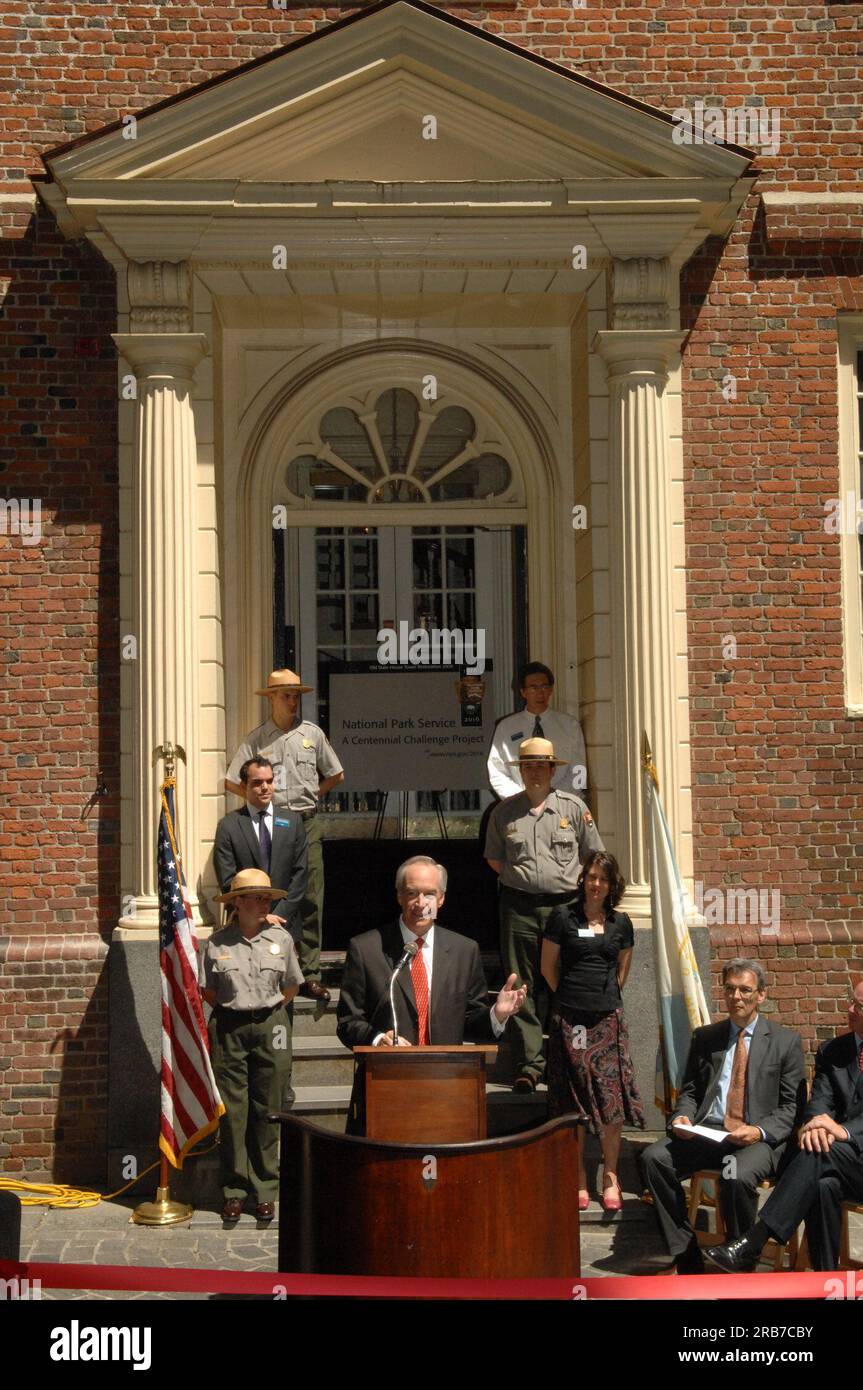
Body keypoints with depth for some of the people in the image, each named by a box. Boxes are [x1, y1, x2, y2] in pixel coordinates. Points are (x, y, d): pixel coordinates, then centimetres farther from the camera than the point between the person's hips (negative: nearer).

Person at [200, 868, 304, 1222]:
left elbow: (291, 986, 12)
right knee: (232, 1112, 1)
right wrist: (236, 1009, 3)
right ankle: (234, 1191, 11)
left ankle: (265, 1192, 12)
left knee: (266, 1112, 4)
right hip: (228, 1030, -1)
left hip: (270, 1028, 1)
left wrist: (266, 1011, 6)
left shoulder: (280, 938, 2)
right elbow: (207, 989, 8)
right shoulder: (218, 942, -2)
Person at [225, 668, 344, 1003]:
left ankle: (309, 974, 1)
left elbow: (336, 775, 18)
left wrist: (311, 794, 9)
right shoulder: (256, 739, 3)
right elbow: (232, 781, 6)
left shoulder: (312, 733, 9)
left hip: (307, 824, 2)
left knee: (311, 900, -2)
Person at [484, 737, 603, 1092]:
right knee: (523, 987, -1)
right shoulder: (504, 811, 9)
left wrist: (577, 886, 4)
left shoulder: (573, 807, 5)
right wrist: (516, 878, 10)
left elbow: (594, 856, 11)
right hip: (519, 906, 1)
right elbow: (493, 856, 20)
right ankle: (530, 1064, 1)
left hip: (564, 905, -1)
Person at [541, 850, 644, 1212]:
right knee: (573, 1102, 1)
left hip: (608, 1017, 2)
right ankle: (578, 1180, 9)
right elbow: (548, 967, 6)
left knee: (612, 1099, -3)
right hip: (569, 1019, -2)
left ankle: (610, 1178, 8)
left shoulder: (620, 923, 9)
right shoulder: (563, 917, 0)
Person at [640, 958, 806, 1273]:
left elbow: (793, 1106, 3)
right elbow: (689, 1091, 20)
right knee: (654, 1158, -23)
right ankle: (686, 1258, -14)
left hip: (759, 1139, -4)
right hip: (707, 1132, 4)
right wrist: (683, 1117, -3)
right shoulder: (704, 1037, 17)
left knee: (737, 1177, -36)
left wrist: (759, 1131, -15)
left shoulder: (786, 1041, 7)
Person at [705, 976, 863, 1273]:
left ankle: (752, 1244, -36)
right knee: (824, 1185, -32)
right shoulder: (831, 1052, 17)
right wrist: (816, 1124, -21)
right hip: (837, 1156, 3)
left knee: (819, 1156, -32)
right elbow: (819, 1101, 4)